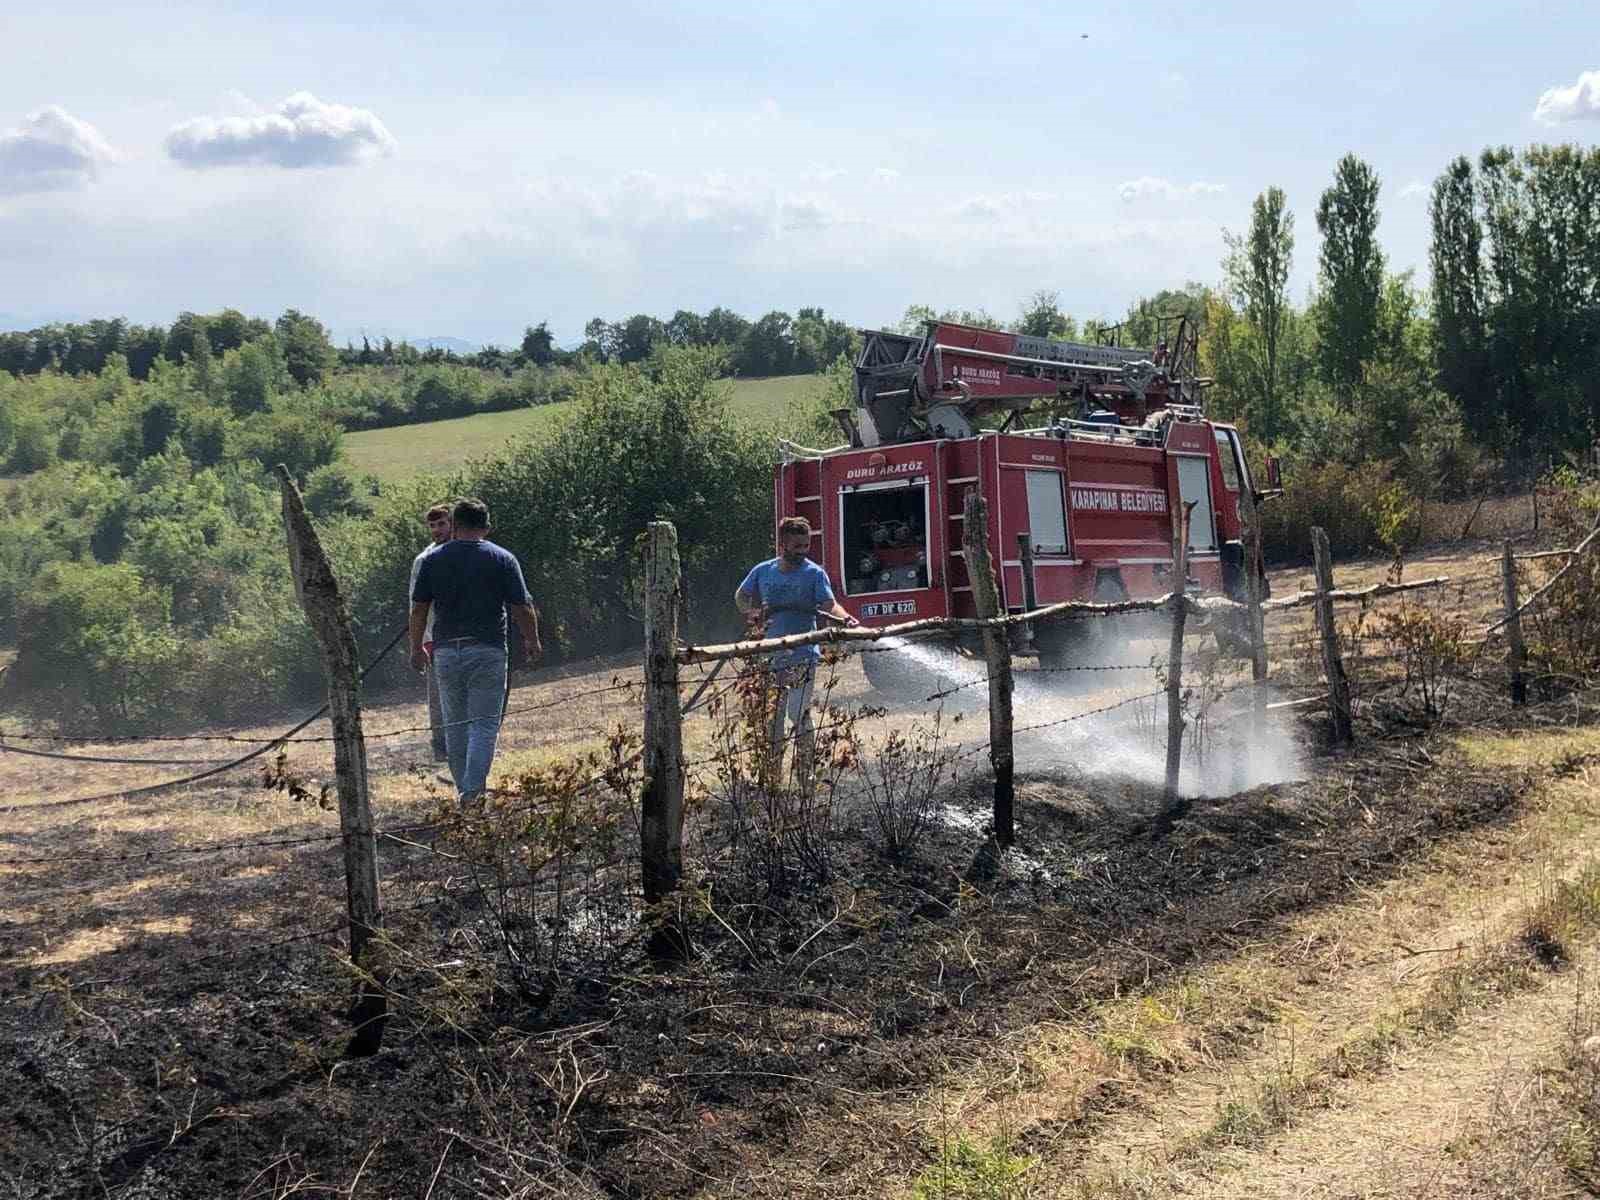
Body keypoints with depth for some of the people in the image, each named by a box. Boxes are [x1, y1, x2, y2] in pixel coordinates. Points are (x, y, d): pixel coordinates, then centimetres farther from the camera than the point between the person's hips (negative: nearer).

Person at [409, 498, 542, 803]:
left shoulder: (432, 560, 5)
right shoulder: (503, 559, -1)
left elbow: (419, 609, 6)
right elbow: (522, 608, -2)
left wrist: (416, 648, 17)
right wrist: (532, 642, 13)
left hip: (446, 651, 3)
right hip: (487, 650, -2)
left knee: (454, 725, 14)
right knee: (484, 725, -1)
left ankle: (464, 790, 20)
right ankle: (474, 792, -13)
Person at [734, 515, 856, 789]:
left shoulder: (814, 573, -5)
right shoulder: (762, 571, 6)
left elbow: (829, 604, -16)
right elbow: (741, 597, 20)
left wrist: (844, 617, -37)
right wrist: (751, 613, 0)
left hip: (802, 656, -4)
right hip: (771, 656, 4)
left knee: (799, 715, -8)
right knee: (771, 717, 12)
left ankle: (805, 775, 2)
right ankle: (771, 774, 24)